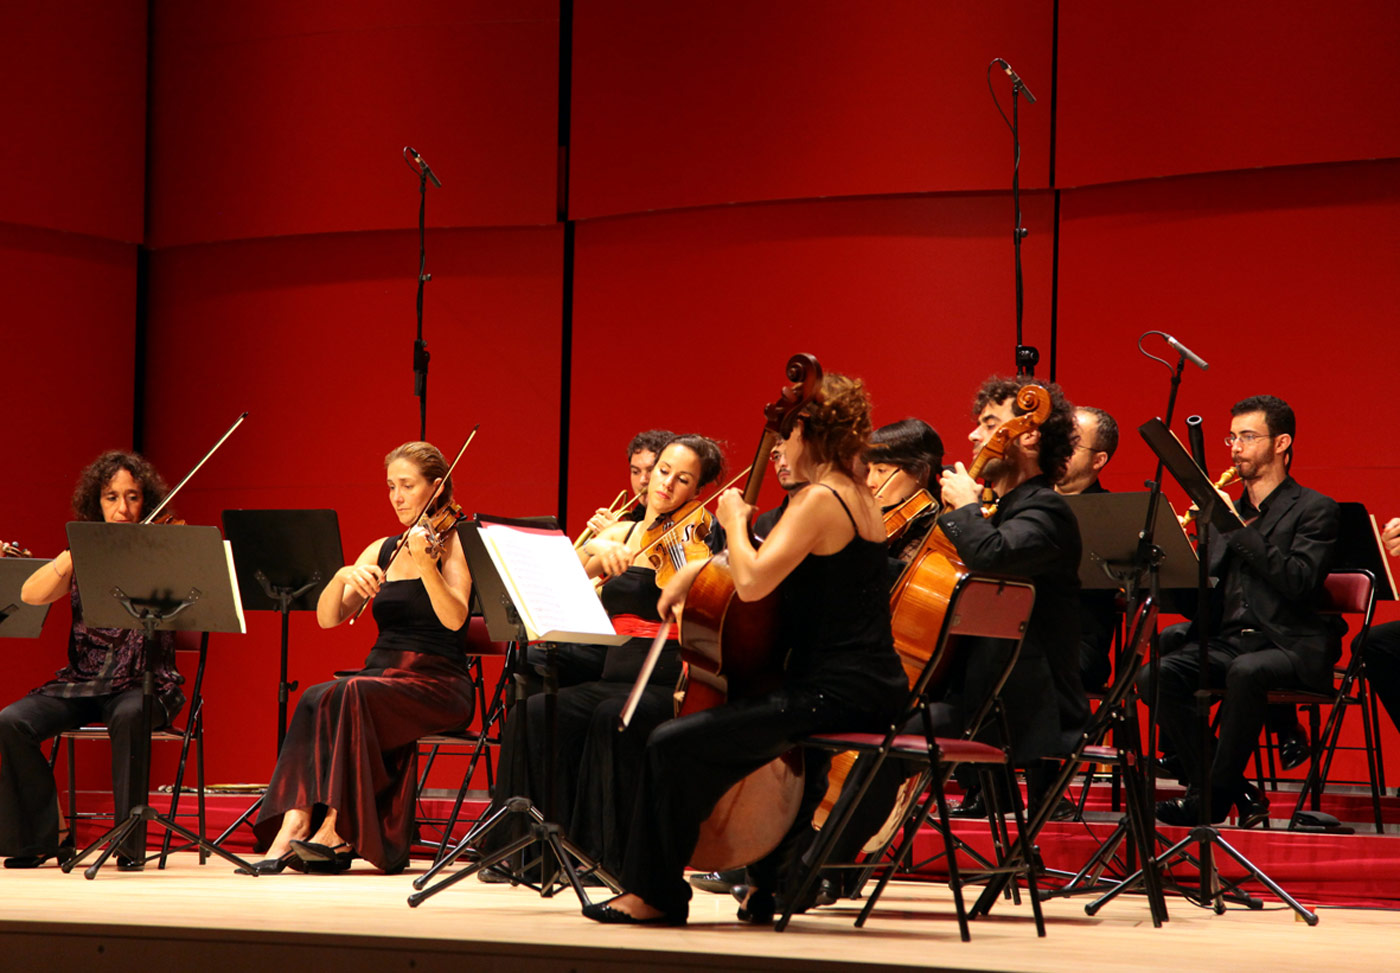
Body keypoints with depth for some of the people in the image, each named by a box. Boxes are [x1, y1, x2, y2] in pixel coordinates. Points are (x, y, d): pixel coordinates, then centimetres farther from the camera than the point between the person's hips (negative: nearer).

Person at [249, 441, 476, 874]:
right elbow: (327, 618, 6)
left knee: (350, 694, -33)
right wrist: (343, 577, -13)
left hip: (437, 685, -5)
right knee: (316, 699, -27)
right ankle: (294, 824, -38)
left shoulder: (452, 543, -1)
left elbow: (454, 619, -18)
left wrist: (425, 563, -31)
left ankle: (336, 829, -30)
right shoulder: (382, 551, 16)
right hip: (380, 673, 5)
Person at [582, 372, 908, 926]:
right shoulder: (860, 498, 16)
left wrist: (734, 521, -7)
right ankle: (770, 884, 46)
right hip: (874, 690, 10)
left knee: (673, 746, -11)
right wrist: (696, 569, 15)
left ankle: (654, 895, 0)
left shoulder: (819, 500, -14)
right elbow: (778, 561, 27)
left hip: (835, 692, -10)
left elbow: (752, 582, -25)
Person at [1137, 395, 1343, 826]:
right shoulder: (1227, 512, 20)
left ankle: (1215, 795, -23)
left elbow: (1299, 582, -16)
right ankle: (1238, 793, -17)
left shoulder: (1314, 510, 2)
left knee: (1246, 672, -39)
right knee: (1156, 675, -22)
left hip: (1290, 644, -6)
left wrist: (1239, 528, -16)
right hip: (1229, 641, 6)